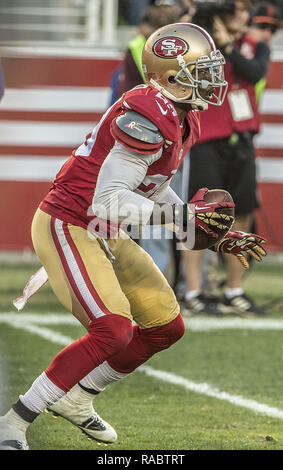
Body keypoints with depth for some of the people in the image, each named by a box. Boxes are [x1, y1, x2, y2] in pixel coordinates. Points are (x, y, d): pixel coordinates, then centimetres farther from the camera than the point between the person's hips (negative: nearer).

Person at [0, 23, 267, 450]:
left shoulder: (182, 121, 6)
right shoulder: (147, 118, -25)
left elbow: (154, 192, 17)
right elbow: (107, 201, -27)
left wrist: (215, 235, 10)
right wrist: (183, 216, -31)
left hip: (104, 236, 10)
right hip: (67, 227, -10)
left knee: (166, 328, 12)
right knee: (113, 332, -22)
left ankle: (75, 399, 28)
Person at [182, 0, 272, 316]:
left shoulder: (255, 48, 9)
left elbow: (255, 73, -11)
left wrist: (227, 46, -16)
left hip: (242, 143, 5)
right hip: (208, 143, -5)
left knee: (242, 219, 7)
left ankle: (235, 294, 17)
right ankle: (193, 295, -5)